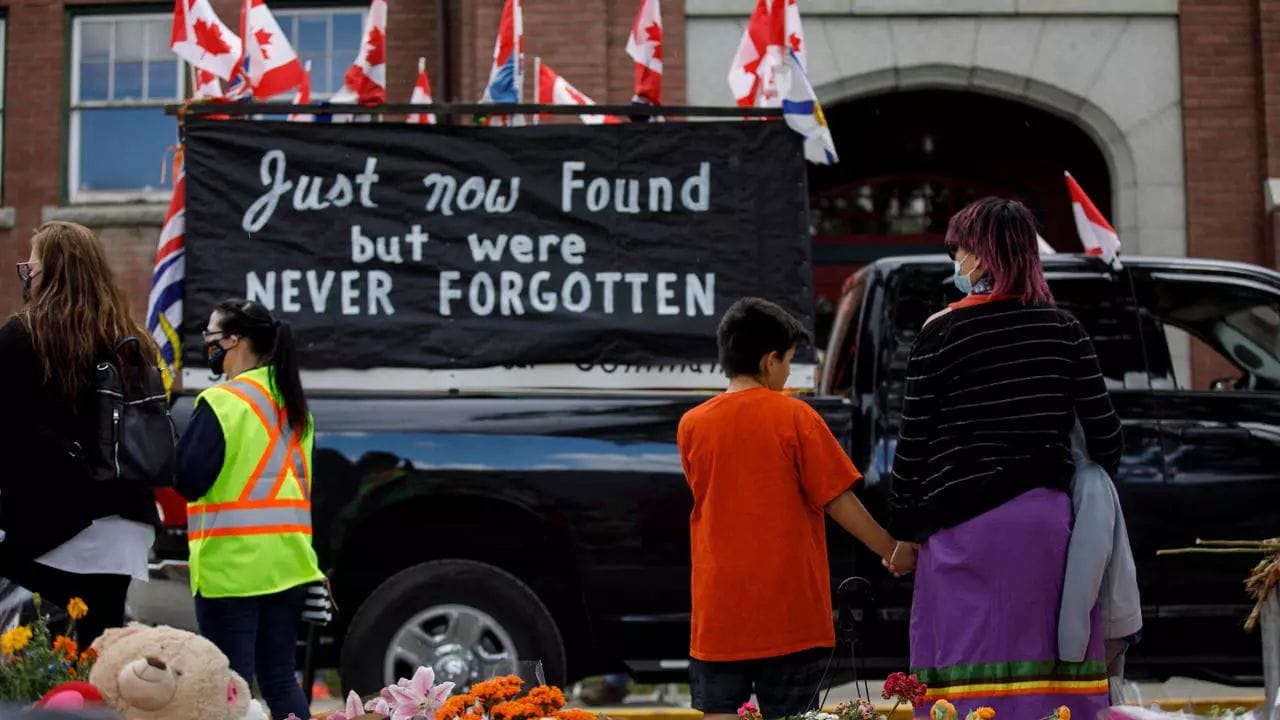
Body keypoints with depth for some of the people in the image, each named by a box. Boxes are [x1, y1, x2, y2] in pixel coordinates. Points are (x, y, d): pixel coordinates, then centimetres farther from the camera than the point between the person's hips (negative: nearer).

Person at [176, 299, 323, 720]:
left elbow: (188, 480, -15)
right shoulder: (292, 405, 13)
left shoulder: (221, 402, -12)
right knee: (280, 677, 11)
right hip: (287, 560, 7)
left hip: (231, 563, -7)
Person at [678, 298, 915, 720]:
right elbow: (839, 501, -6)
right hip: (789, 609, -2)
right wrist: (893, 551, 6)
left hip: (719, 610, 2)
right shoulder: (794, 417, -6)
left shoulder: (692, 425, 4)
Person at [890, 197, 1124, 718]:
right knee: (1051, 673, 7)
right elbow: (1105, 434, 5)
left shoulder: (941, 334, -3)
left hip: (968, 525, -4)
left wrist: (904, 529, 8)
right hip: (1050, 519, 4)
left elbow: (913, 446, -3)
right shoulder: (1063, 328, 7)